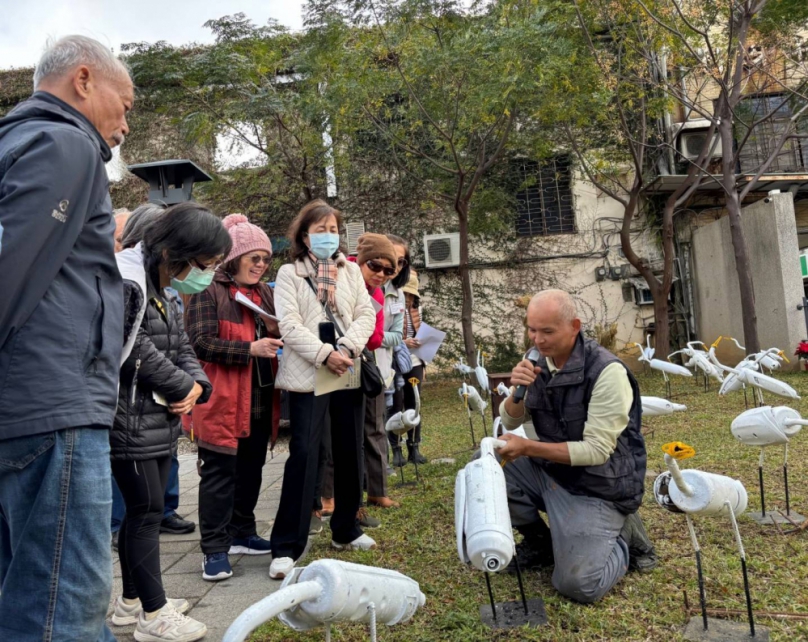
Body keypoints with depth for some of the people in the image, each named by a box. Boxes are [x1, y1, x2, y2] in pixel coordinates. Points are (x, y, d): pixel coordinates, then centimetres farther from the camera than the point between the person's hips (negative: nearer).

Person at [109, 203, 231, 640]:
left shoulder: (165, 292, 13)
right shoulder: (127, 283, -19)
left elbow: (180, 347, 12)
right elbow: (139, 352, -21)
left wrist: (197, 385, -7)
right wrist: (184, 387, -9)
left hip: (160, 419, 9)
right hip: (131, 420, -9)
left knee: (142, 509, 16)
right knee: (147, 511, -2)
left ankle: (131, 600, 30)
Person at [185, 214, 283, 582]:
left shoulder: (265, 293, 14)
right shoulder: (209, 292, -7)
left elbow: (276, 338, 23)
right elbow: (201, 343, -16)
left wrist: (275, 331, -1)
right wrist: (250, 348, -21)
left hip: (261, 398, 7)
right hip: (223, 400, -7)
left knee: (251, 470, 15)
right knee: (219, 474, 0)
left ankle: (242, 534, 29)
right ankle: (215, 549, 8)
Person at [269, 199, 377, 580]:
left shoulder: (351, 271, 13)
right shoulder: (289, 274, 2)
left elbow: (366, 314, 4)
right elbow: (289, 325, -9)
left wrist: (347, 349, -13)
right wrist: (324, 355, -19)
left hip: (349, 372, 5)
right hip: (307, 375, -4)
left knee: (350, 453, 11)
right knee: (304, 454, -9)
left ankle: (345, 531, 28)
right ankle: (287, 546, -2)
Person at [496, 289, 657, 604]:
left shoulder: (607, 371, -23)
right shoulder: (540, 363, -2)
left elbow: (596, 451, -24)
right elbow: (509, 422, 4)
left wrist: (527, 447, -28)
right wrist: (517, 391, -18)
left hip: (598, 488, -6)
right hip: (549, 470, 7)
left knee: (579, 584, -19)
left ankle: (624, 538, 13)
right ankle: (539, 542, 10)